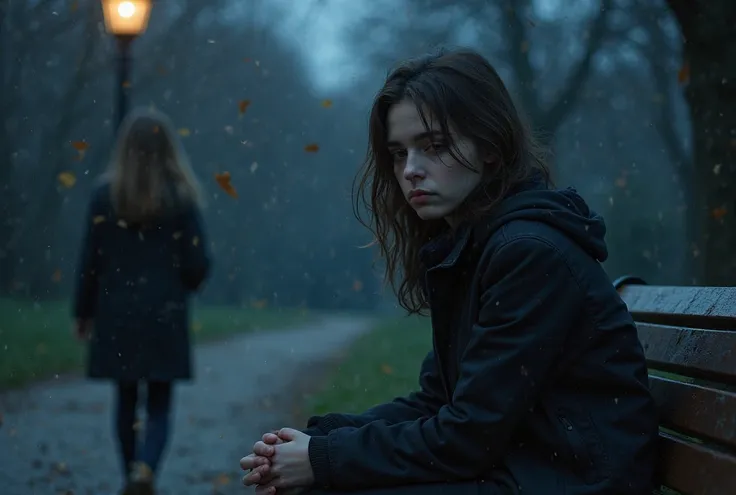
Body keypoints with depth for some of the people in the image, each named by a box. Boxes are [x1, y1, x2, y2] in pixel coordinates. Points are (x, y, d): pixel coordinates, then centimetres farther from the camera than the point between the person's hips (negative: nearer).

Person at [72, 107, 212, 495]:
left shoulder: (105, 196, -4)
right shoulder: (181, 198, -6)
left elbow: (91, 260, -2)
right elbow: (197, 264, -5)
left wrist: (84, 312, 10)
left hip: (117, 316, 1)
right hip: (165, 316, -1)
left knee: (126, 400, 15)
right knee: (159, 405, 3)